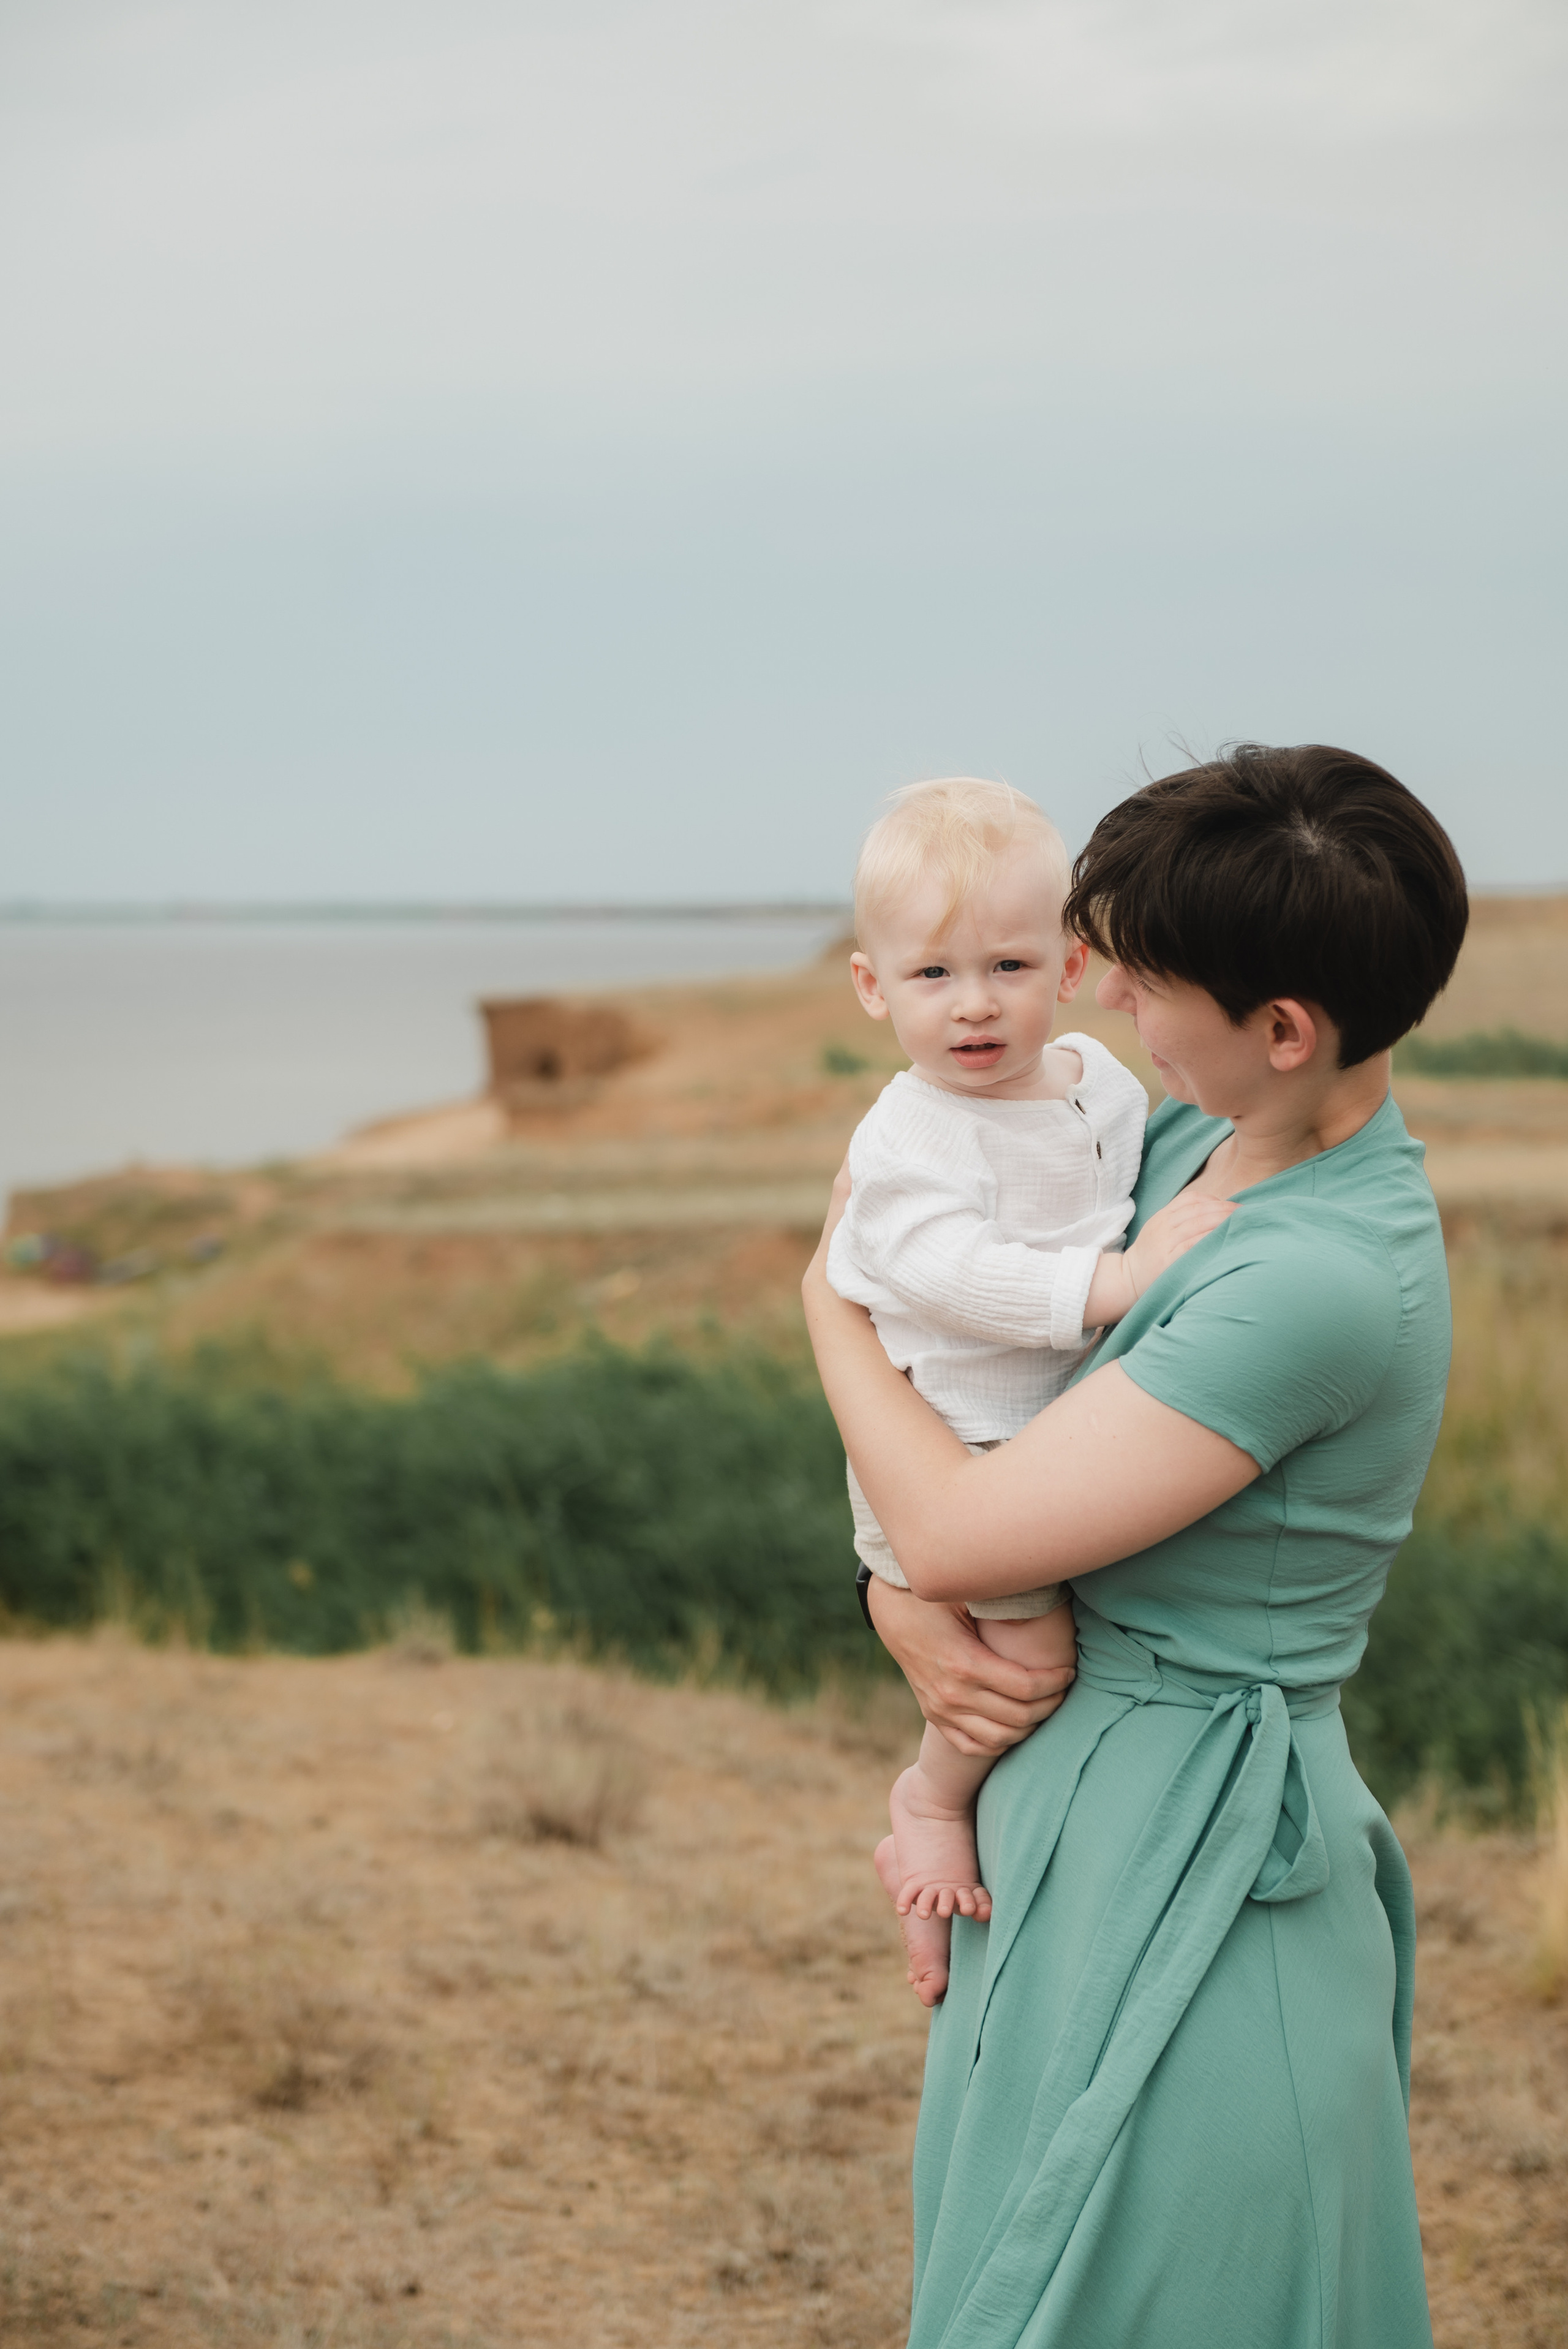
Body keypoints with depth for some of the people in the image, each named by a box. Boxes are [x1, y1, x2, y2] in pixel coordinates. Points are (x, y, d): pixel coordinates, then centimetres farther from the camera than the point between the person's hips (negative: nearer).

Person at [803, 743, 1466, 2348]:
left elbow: (956, 1532, -22)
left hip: (1188, 1867, -9)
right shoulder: (1189, 1135, 2)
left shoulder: (1328, 1285, -26)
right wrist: (902, 1601, -6)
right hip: (1070, 1808, 9)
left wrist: (828, 1297, -5)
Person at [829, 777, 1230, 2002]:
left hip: (1069, 1430, 7)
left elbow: (1154, 1196, 23)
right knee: (1030, 1642, -16)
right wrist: (1113, 1282, -35)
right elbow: (951, 1272, -32)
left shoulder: (1103, 1084, 4)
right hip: (942, 1438, -7)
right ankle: (934, 1806, 8)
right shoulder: (910, 1137, -19)